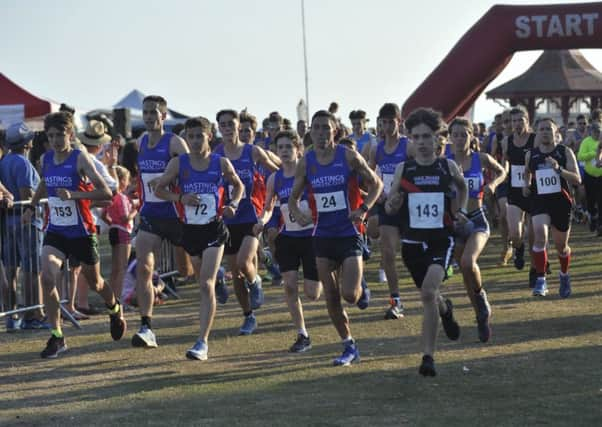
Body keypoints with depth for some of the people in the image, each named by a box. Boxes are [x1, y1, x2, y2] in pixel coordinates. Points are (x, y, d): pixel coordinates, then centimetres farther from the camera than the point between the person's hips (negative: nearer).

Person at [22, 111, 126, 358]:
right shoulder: (46, 159, 3)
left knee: (94, 283, 15)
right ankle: (57, 336, -11)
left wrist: (73, 194, -30)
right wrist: (32, 206, 25)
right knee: (48, 278, -19)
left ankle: (115, 309, 49)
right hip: (55, 231, 4)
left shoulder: (80, 159, -14)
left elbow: (106, 192, -22)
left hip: (81, 232, -4)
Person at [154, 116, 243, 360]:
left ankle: (202, 342, -18)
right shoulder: (179, 163, -1)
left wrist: (233, 204, -4)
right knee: (203, 282, 16)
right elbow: (159, 189, 5)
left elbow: (238, 186, 15)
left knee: (206, 284, -14)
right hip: (190, 229, 3)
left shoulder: (221, 163, -2)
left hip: (214, 230, -3)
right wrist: (180, 198, -13)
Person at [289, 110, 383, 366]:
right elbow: (293, 197, 11)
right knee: (331, 297, 3)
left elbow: (376, 184, 1)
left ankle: (361, 291, 25)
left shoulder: (349, 157, -7)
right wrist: (298, 214, -11)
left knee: (349, 295, -13)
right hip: (323, 236, 3)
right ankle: (349, 347, 16)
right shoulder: (306, 163, 2)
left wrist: (363, 209, -16)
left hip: (349, 233, -3)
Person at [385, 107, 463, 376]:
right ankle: (445, 309, 53)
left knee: (429, 292, -22)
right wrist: (392, 204, -18)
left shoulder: (448, 167, 0)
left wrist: (461, 211, 10)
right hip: (412, 243, 2)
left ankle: (428, 356, -16)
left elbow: (462, 186, 22)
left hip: (441, 241, -2)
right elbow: (390, 208, 4)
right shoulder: (403, 169, 0)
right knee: (429, 296, 14)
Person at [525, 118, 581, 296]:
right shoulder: (531, 155, 3)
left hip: (562, 202, 0)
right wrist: (527, 185, 6)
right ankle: (541, 280, -18)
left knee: (561, 246, 13)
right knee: (540, 237, -24)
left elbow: (577, 179, -13)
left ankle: (564, 275, 41)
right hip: (540, 202, 0)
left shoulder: (565, 152, -4)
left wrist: (558, 169, -27)